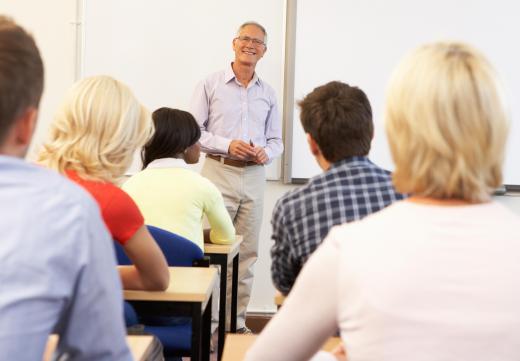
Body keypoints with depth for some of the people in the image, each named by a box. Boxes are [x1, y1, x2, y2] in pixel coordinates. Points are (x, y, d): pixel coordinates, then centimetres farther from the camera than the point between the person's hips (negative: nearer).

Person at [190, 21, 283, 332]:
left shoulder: (268, 93, 13)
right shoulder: (211, 85, 2)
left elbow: (276, 140, 15)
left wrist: (266, 152, -8)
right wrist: (227, 145, -16)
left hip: (254, 176, 4)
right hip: (219, 172, -4)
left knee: (247, 252, 6)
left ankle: (237, 321, 14)